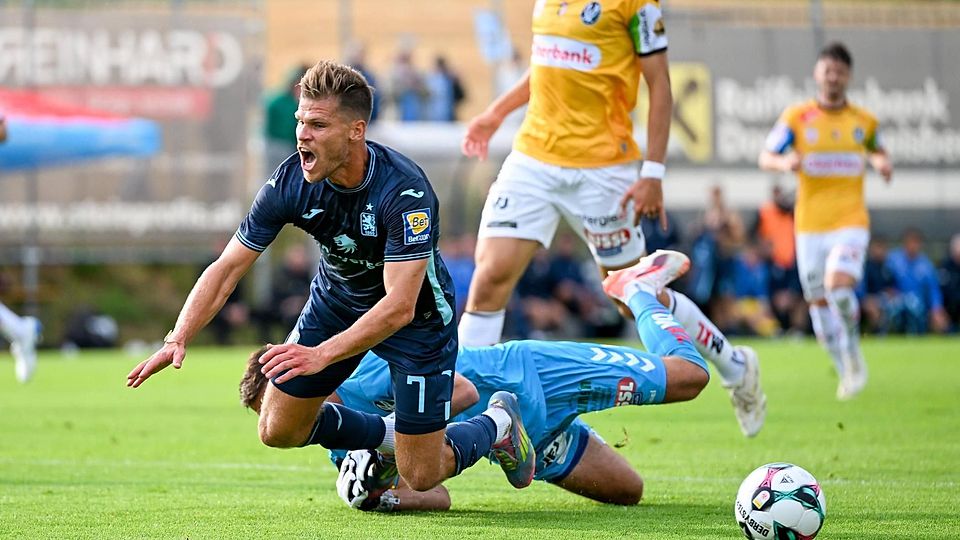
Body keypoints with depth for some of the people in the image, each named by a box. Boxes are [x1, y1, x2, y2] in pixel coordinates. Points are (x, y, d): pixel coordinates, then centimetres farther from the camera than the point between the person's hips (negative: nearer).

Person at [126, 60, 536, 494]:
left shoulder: (405, 191, -36)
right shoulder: (290, 181, -22)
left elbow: (398, 307, -40)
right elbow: (227, 267, -17)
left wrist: (320, 355, -50)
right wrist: (179, 338, -31)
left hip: (417, 314, -5)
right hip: (337, 300, 5)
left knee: (420, 477, -3)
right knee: (278, 430, 1)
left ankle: (498, 422, 28)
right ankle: (387, 434, 26)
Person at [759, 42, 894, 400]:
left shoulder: (864, 121, 7)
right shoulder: (796, 117, 2)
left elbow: (876, 149, 26)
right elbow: (765, 157, 1)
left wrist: (881, 161, 2)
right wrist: (784, 162, -21)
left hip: (851, 222, -1)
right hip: (810, 225, 1)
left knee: (839, 286, -25)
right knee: (818, 303, 4)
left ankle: (854, 352, -2)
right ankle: (847, 372, 23)